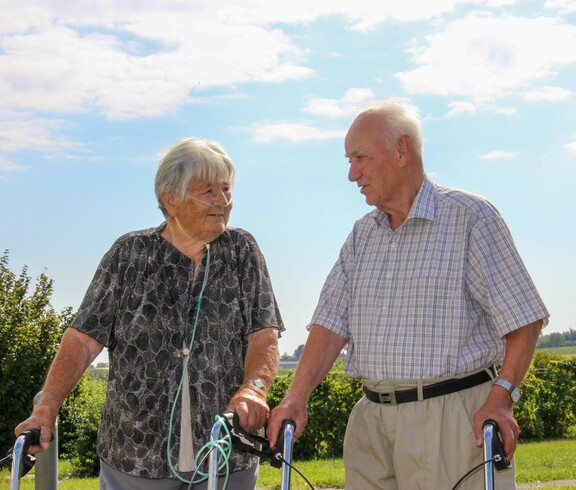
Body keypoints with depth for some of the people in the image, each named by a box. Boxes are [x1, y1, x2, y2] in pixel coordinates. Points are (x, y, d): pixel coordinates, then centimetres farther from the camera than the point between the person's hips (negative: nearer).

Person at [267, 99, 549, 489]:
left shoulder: (469, 215, -3)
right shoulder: (362, 234, 15)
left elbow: (523, 318, -6)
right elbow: (332, 322, 7)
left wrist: (501, 396, -16)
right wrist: (297, 396, -5)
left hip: (454, 423, -5)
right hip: (371, 423, 5)